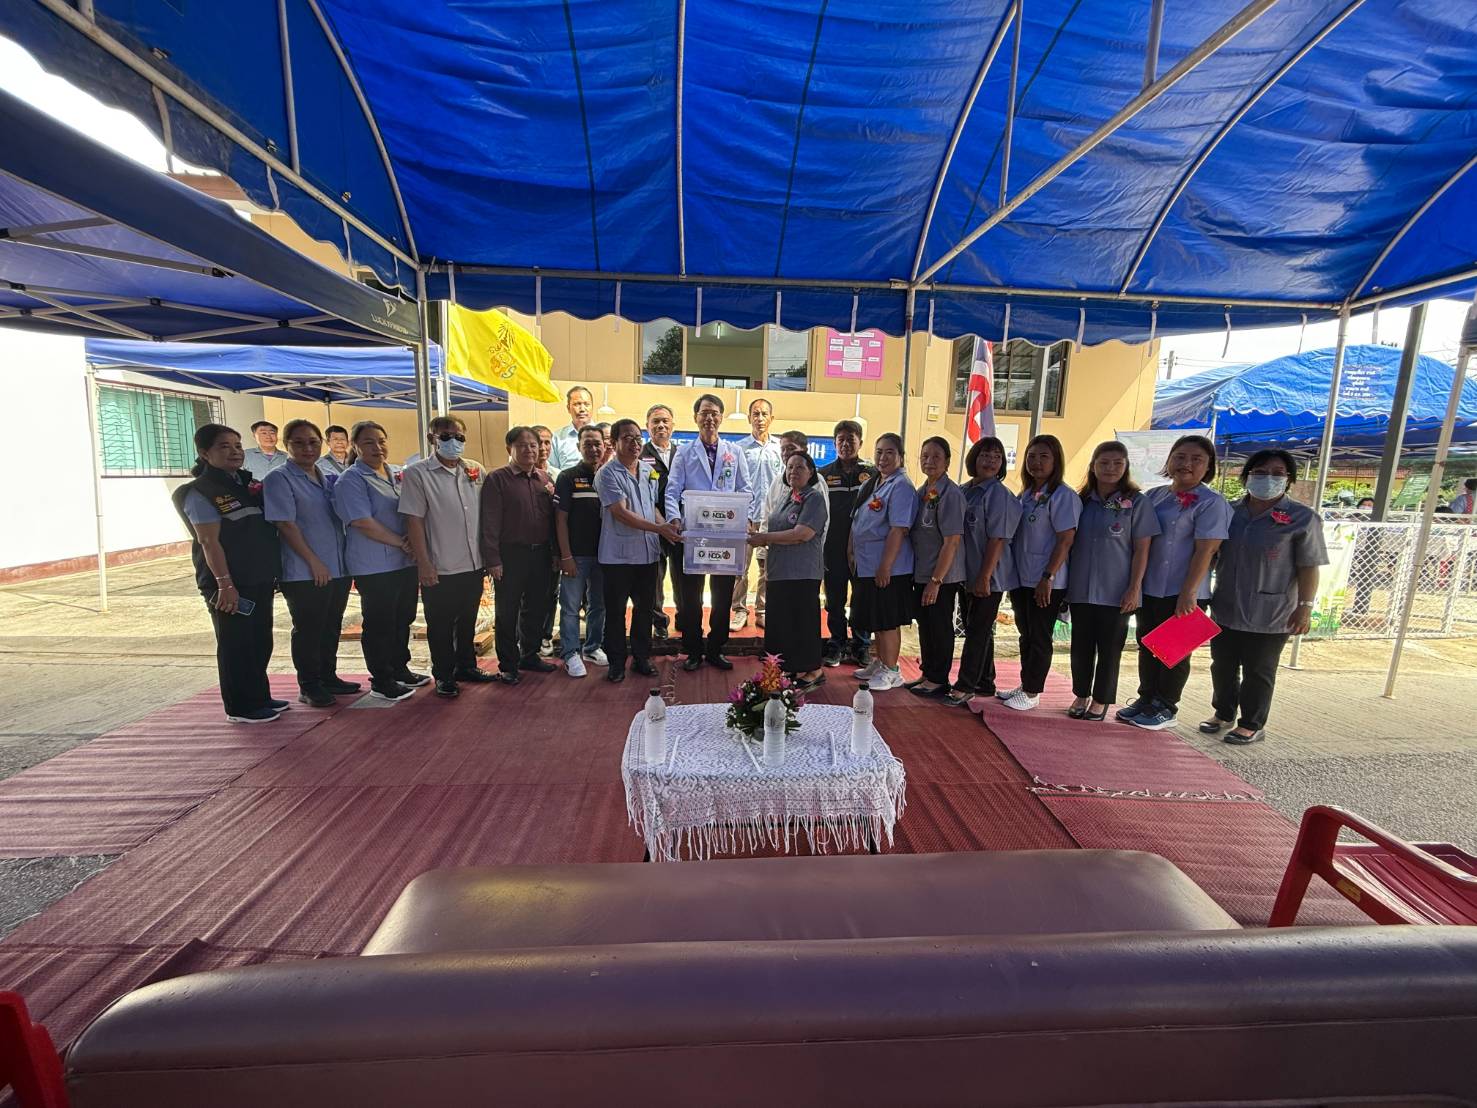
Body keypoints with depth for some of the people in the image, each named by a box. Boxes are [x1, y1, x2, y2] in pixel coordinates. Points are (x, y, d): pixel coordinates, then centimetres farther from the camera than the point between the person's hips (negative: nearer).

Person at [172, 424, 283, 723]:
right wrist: (225, 584, -19)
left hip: (260, 578, 7)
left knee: (261, 641, 15)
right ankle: (240, 707, 14)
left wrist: (272, 572, 14)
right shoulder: (200, 492, -10)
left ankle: (259, 697, 29)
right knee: (236, 645, 3)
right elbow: (209, 541, -15)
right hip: (230, 584, -7)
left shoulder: (250, 483, 11)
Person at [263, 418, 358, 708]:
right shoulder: (279, 479, -7)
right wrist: (314, 562, -15)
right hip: (304, 573, -6)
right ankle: (309, 687, 15)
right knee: (308, 630, 3)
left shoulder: (326, 478, 13)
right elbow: (285, 524, -13)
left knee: (332, 627, 14)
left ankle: (329, 677, 27)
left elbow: (339, 519, 21)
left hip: (338, 569, 7)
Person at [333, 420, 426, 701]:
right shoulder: (351, 481, -9)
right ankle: (381, 682, 16)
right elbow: (364, 523, -17)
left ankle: (400, 669, 31)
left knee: (403, 618, 16)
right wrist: (402, 543, -14)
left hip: (406, 562, 7)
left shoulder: (398, 474, 11)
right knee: (379, 624, 3)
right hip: (375, 567, -7)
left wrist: (413, 541, -2)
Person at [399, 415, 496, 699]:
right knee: (441, 625, 8)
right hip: (440, 569, -4)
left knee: (468, 621, 17)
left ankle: (466, 666, 32)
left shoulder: (476, 471, 6)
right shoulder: (417, 474, -7)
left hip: (474, 564, 5)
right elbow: (414, 521, -10)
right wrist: (424, 564, -13)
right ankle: (444, 676, 22)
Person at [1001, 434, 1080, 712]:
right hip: (1021, 579, 7)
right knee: (1026, 635, 16)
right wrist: (1010, 575, 13)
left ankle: (1032, 692, 16)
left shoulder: (1063, 496, -11)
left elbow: (1065, 540, -15)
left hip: (1045, 583, -7)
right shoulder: (1025, 495, 12)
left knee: (1039, 637, 4)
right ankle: (1024, 685, 28)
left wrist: (1048, 577, -19)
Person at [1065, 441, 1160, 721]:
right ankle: (1081, 696, 26)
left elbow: (1142, 549, -4)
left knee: (1109, 650, 6)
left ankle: (1101, 701, 21)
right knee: (1081, 646, 11)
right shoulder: (1081, 501, 6)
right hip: (1081, 590, 3)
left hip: (1116, 592, -3)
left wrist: (1134, 588, -10)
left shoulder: (1136, 502, -3)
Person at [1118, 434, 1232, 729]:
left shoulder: (1211, 502, -9)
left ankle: (1165, 707, 20)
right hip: (1148, 588, 6)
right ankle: (1146, 699, 29)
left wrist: (1188, 593, -20)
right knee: (1147, 647, 15)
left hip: (1181, 594, -6)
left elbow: (1205, 551, -15)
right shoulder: (1154, 495, 8)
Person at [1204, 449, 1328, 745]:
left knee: (1258, 672, 8)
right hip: (1225, 608, 4)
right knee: (1222, 666, 14)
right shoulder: (1230, 512, 5)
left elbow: (1309, 568, -7)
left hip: (1269, 615, -4)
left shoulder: (1303, 518, -5)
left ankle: (1252, 725, 22)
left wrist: (1305, 606, -13)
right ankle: (1224, 714, 32)